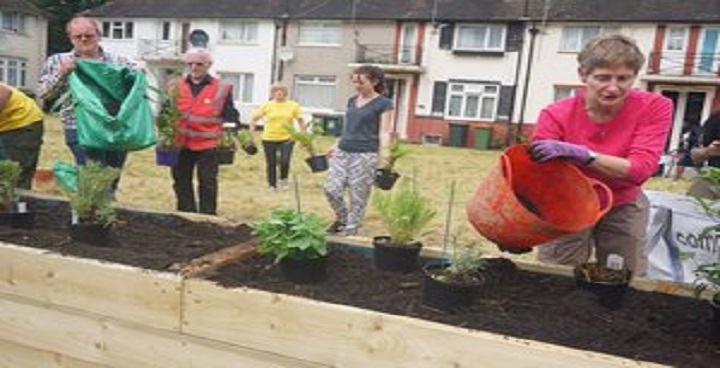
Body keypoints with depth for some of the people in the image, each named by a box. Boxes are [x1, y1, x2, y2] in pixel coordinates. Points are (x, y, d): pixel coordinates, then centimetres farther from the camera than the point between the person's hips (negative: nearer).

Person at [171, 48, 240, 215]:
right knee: (181, 181, 12)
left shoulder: (221, 89, -2)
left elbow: (230, 117, 0)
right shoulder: (177, 87, 7)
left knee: (207, 183, 2)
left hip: (208, 145, -4)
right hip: (181, 143, 4)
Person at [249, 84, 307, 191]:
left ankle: (283, 180, 18)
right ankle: (272, 185, 25)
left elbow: (300, 120, 8)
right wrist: (251, 132, -4)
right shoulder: (267, 105, 0)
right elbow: (254, 118, 6)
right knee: (271, 163, 6)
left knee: (285, 161, -12)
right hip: (269, 139, 1)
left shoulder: (293, 105, 1)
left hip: (287, 138, -1)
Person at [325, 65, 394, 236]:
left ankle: (349, 233, 13)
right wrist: (336, 145, 25)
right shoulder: (352, 101, 14)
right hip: (343, 152, 6)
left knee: (358, 197, -1)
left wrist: (385, 155, -21)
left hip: (365, 155, -6)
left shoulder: (383, 104, -4)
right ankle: (342, 218, 26)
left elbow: (384, 132, -8)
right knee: (331, 189, -1)